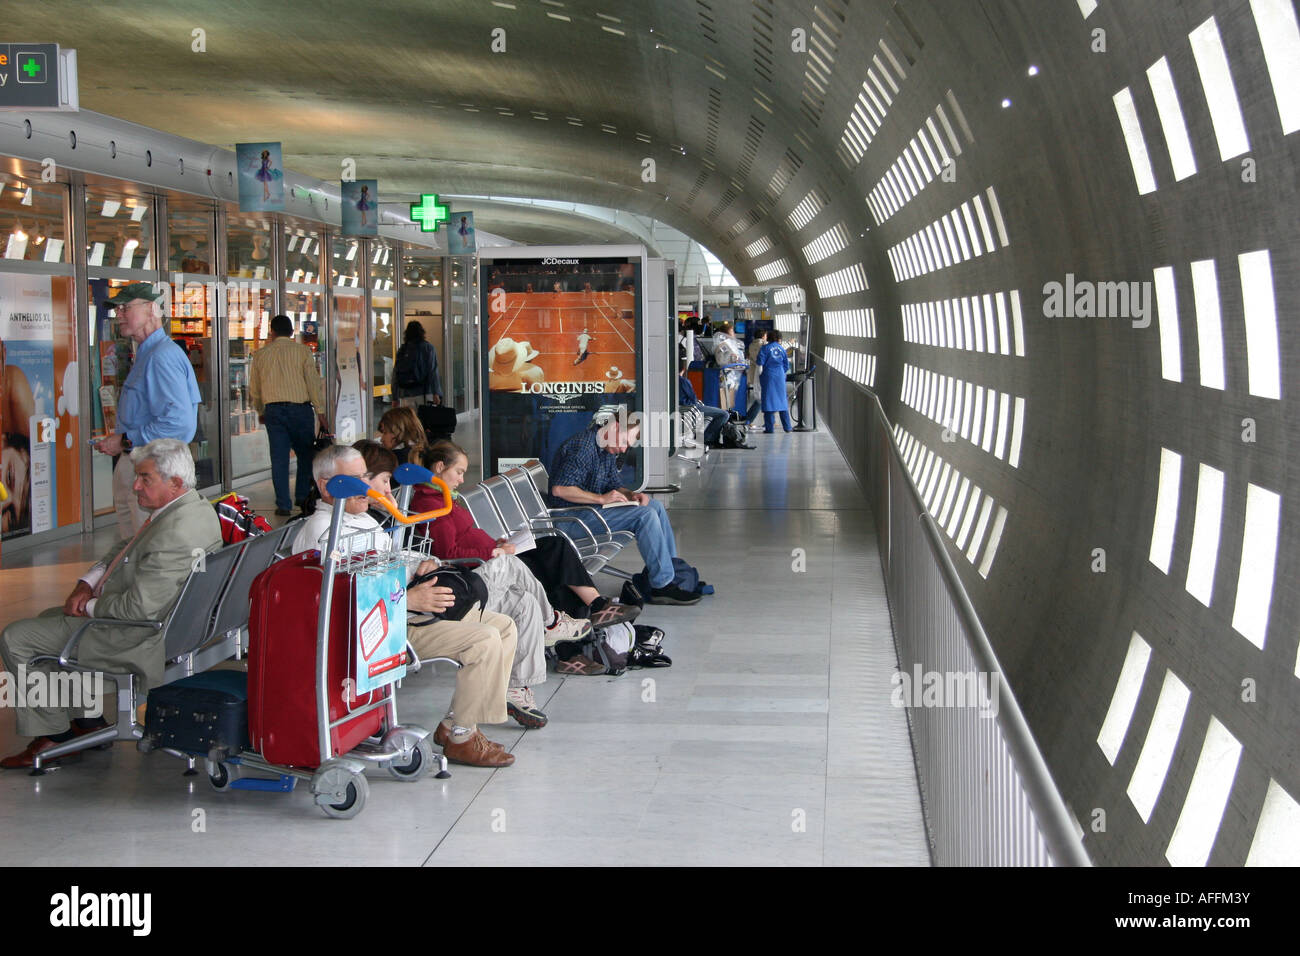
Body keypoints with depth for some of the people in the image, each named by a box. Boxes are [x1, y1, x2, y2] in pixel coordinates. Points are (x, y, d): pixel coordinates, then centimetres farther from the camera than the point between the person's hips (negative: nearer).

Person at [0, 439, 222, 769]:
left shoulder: (173, 533, -32)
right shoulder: (194, 505, 1)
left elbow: (139, 607, -33)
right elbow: (123, 550, 13)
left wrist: (89, 607, -15)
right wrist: (87, 584, -1)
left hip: (135, 637, -11)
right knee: (50, 617, 30)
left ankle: (56, 734, 10)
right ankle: (86, 720, 29)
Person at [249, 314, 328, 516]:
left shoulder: (260, 354, 8)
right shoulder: (303, 351, 0)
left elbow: (254, 389, 14)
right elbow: (314, 383, -4)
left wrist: (260, 411, 29)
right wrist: (321, 412, 1)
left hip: (273, 410, 2)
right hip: (300, 408, -2)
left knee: (279, 457, 3)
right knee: (306, 454, 14)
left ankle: (283, 504, 1)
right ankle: (302, 497, 15)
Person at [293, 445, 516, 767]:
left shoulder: (363, 519, 22)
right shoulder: (319, 532, -12)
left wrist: (418, 570, 5)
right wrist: (410, 599, -25)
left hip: (408, 607, 11)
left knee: (504, 627, 5)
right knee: (485, 641, -23)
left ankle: (453, 724, 4)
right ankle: (461, 738, -13)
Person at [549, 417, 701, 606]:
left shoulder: (609, 449, 12)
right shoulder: (582, 447, -20)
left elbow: (615, 485, 19)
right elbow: (559, 489, -27)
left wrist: (631, 495, -4)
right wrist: (601, 499, -24)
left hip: (592, 507, 11)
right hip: (574, 516, -11)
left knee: (654, 505, 7)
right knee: (644, 515, -21)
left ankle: (673, 571, 9)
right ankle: (662, 587, -18)